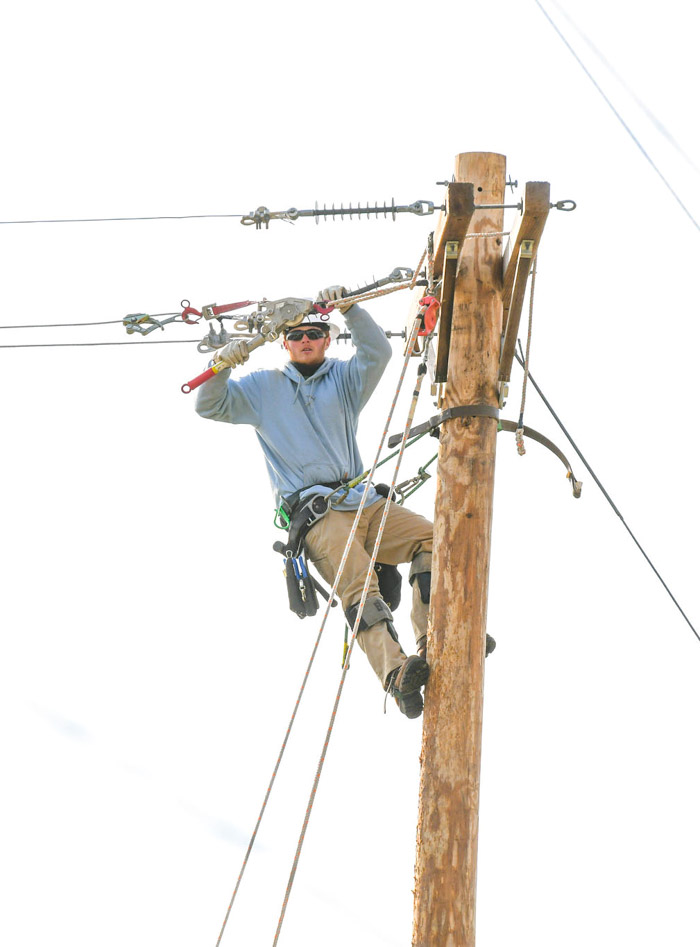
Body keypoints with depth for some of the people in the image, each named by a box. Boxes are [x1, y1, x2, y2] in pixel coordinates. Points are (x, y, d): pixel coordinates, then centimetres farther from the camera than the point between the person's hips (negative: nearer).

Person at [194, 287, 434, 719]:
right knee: (358, 582, -30)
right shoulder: (263, 387, 17)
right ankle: (396, 673, -48)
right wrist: (221, 366, -10)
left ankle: (432, 642, -27)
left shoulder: (345, 378, 19)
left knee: (429, 536, -22)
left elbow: (378, 352, 0)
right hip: (315, 513, -4)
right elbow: (210, 406, 9)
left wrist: (349, 308, -14)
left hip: (364, 501, 4)